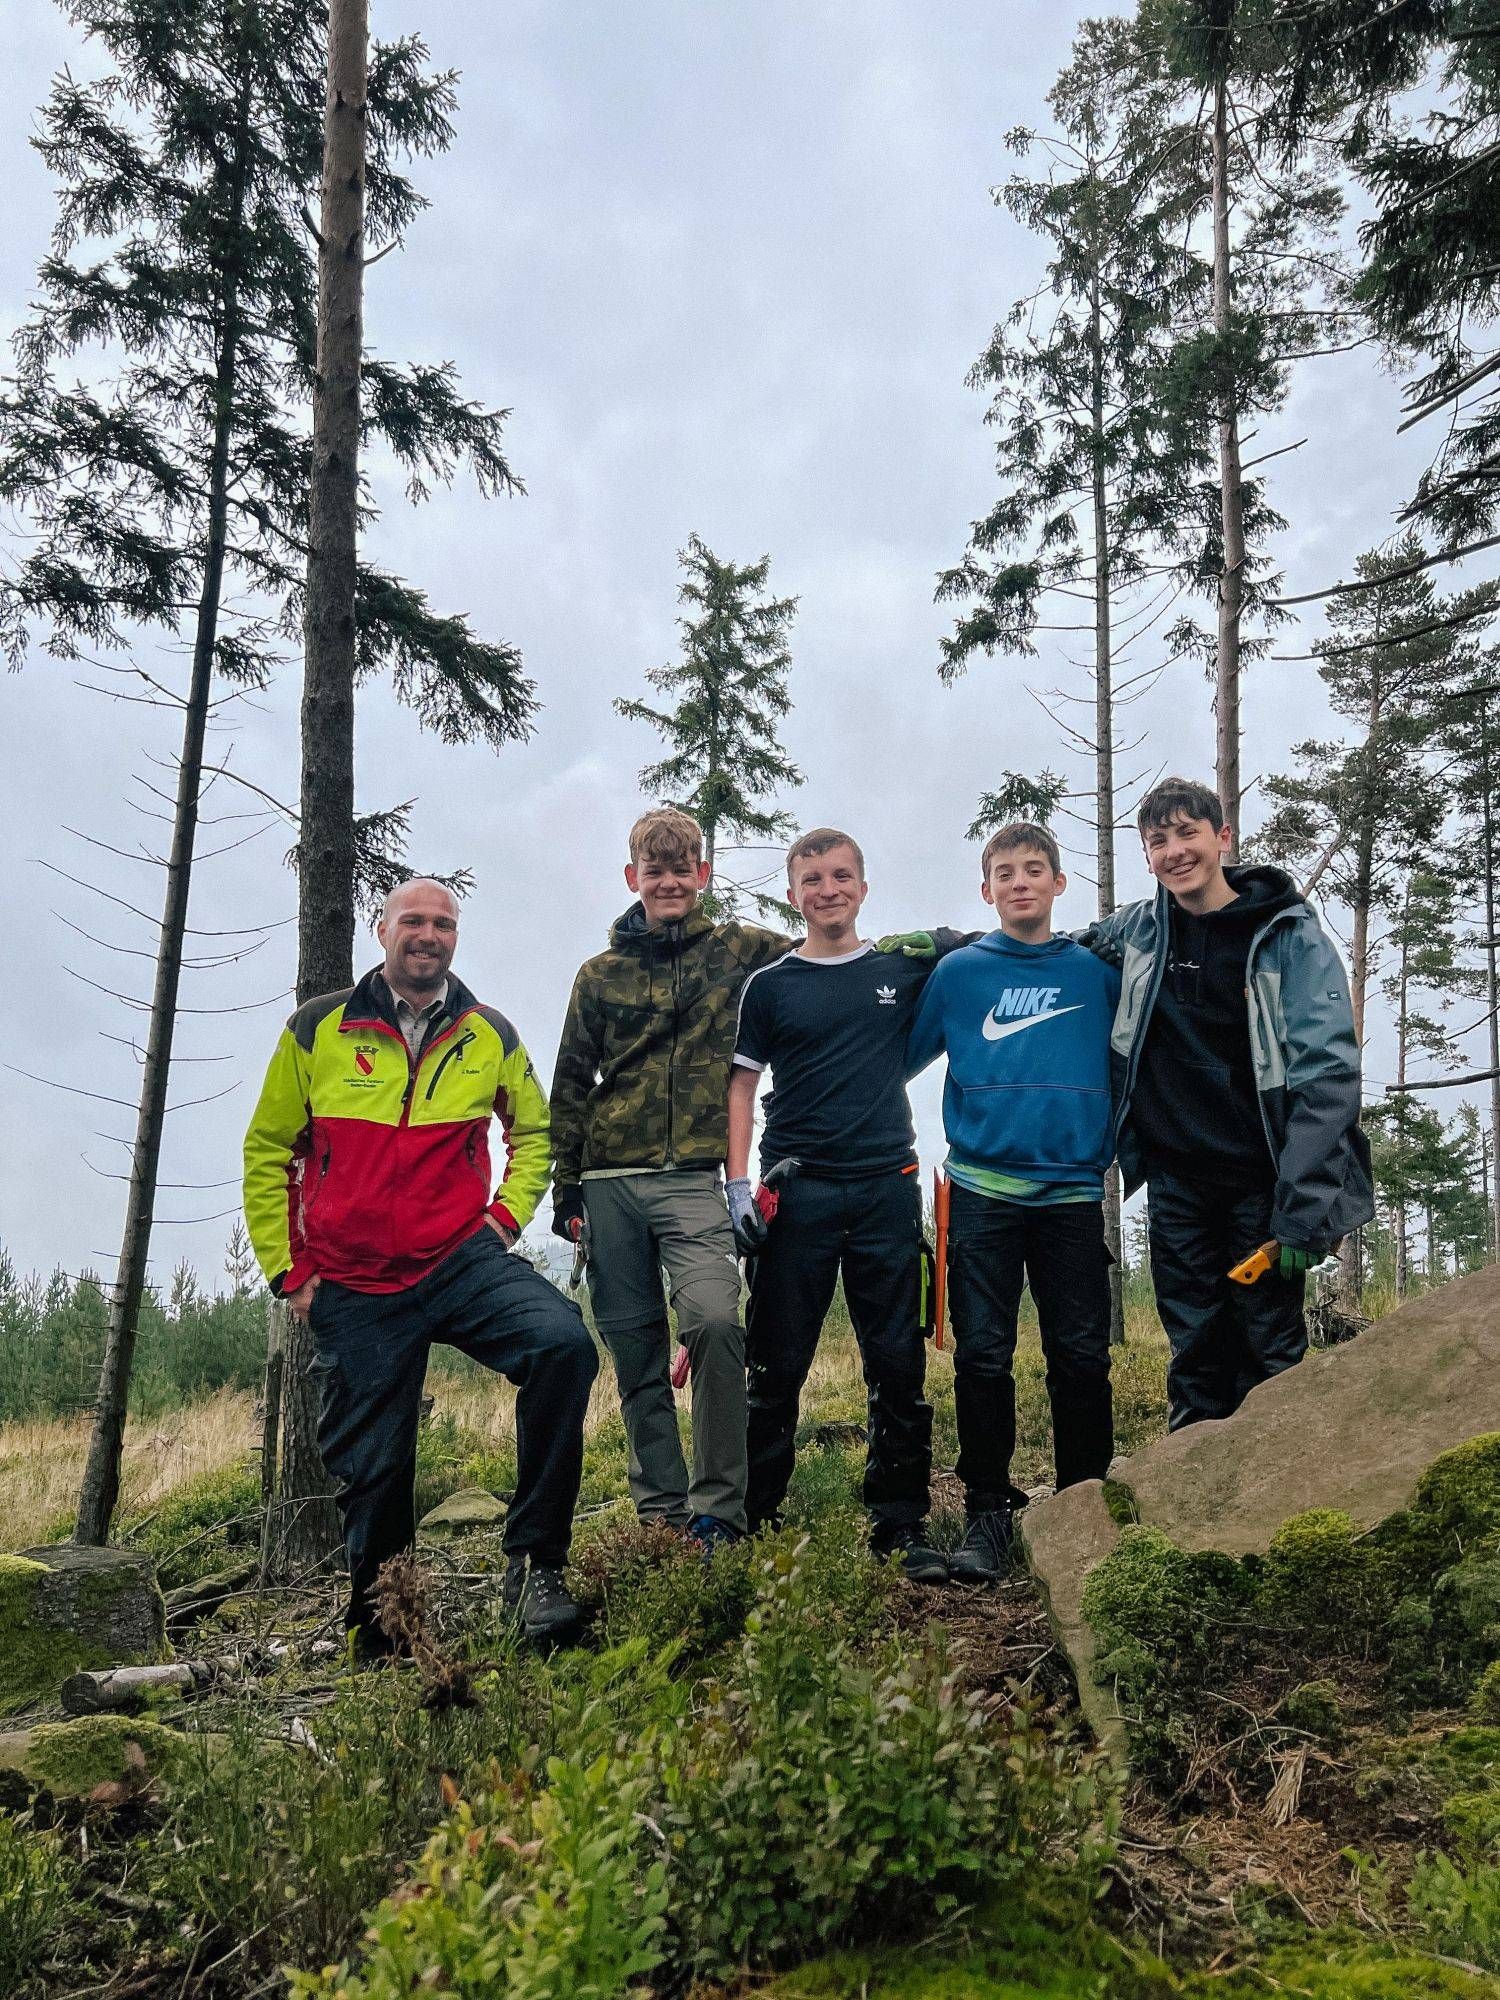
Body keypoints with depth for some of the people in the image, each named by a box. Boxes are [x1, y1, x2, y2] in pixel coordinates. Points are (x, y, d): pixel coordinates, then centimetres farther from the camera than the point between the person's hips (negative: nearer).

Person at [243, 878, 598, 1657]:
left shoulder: (490, 1035, 5)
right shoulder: (317, 1030, 2)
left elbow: (533, 1130, 21)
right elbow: (266, 1154, 10)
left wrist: (508, 1213, 5)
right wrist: (286, 1270, 5)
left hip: (465, 1261, 0)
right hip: (353, 1290, 0)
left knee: (563, 1342, -27)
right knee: (372, 1469, 5)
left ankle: (534, 1562, -13)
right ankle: (378, 1636, 29)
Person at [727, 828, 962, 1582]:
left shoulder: (907, 968, 9)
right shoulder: (770, 985, 6)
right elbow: (741, 1088, 6)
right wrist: (737, 1185, -4)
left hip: (887, 1188, 1)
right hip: (795, 1191, -1)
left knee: (898, 1364, 4)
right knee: (776, 1365, 4)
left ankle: (901, 1522, 15)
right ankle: (750, 1520, 15)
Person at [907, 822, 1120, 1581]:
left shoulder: (1098, 970, 9)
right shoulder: (958, 972, 7)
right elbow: (902, 1057, 13)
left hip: (1073, 1190, 1)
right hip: (982, 1190, -1)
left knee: (1081, 1359, 4)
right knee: (982, 1357, 0)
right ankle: (988, 1512, 11)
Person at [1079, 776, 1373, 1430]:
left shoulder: (1290, 936, -8)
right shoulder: (1142, 928, 4)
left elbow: (1328, 1074, -14)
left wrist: (1300, 1207, -21)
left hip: (1261, 1180, -3)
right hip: (1175, 1182, 4)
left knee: (1269, 1351, 0)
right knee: (1193, 1353, 9)